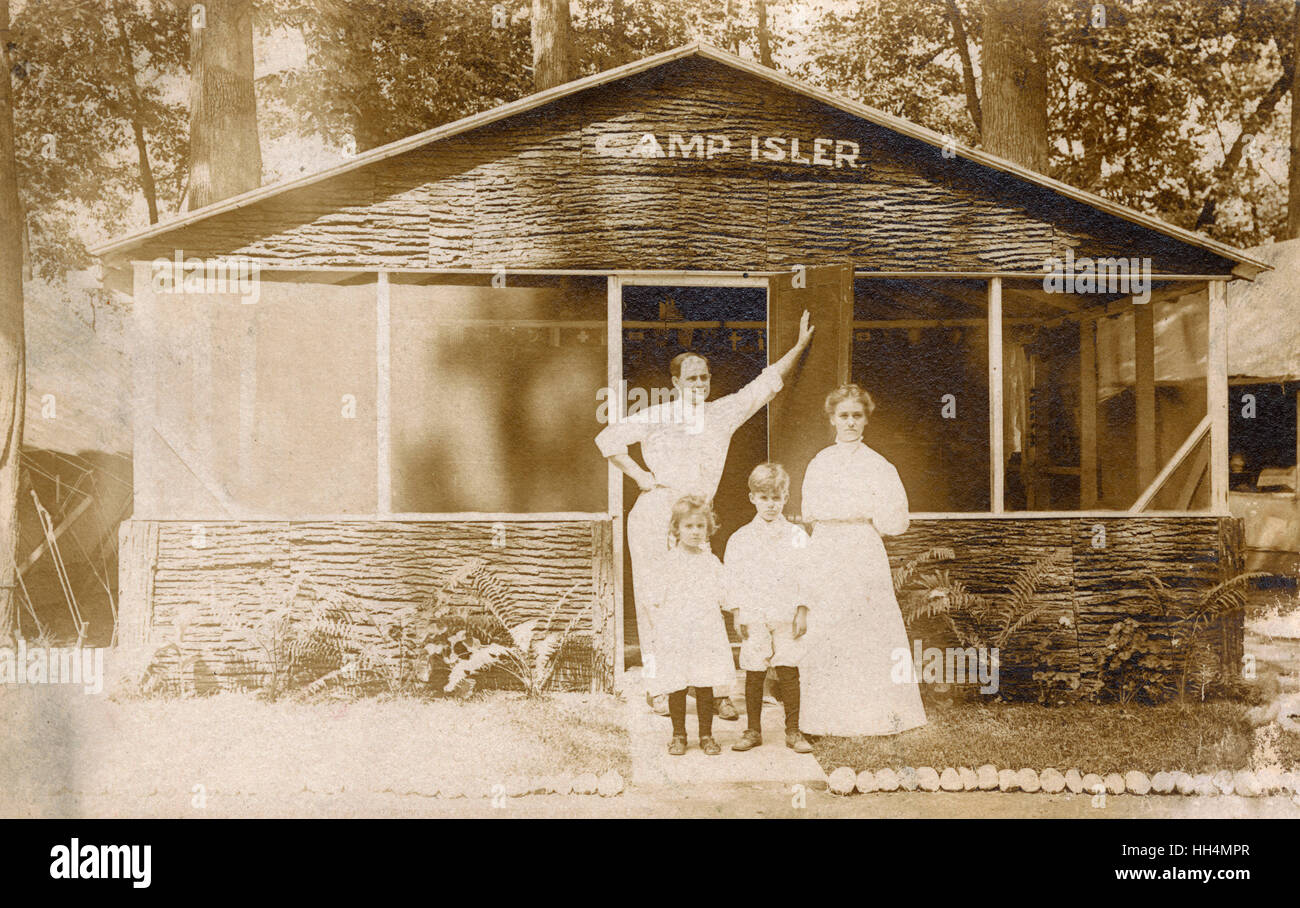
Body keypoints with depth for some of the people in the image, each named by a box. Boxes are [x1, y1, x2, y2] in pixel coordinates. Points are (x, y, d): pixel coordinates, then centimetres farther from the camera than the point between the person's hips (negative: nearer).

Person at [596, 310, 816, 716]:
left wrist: (800, 344, 18)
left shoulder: (724, 413, 11)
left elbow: (766, 383, 17)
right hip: (654, 515, -2)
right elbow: (609, 438, 5)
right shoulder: (658, 417, 2)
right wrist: (640, 476, 0)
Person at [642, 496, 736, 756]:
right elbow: (650, 600, 2)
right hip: (675, 636, -2)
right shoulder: (669, 562, 0)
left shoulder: (712, 562, 7)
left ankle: (706, 735, 17)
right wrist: (657, 626, -4)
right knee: (676, 687, 3)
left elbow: (723, 598, 12)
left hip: (707, 634, 2)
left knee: (705, 685, 4)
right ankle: (678, 735, 18)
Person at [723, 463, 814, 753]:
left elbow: (805, 577, 5)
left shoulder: (796, 536, 5)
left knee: (788, 672, -1)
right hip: (753, 617, 0)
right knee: (754, 674, 3)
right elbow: (733, 579, 5)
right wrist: (739, 615, 0)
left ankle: (793, 731, 9)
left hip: (786, 617, 0)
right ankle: (753, 731, 14)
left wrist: (802, 612, -1)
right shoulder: (740, 539, 5)